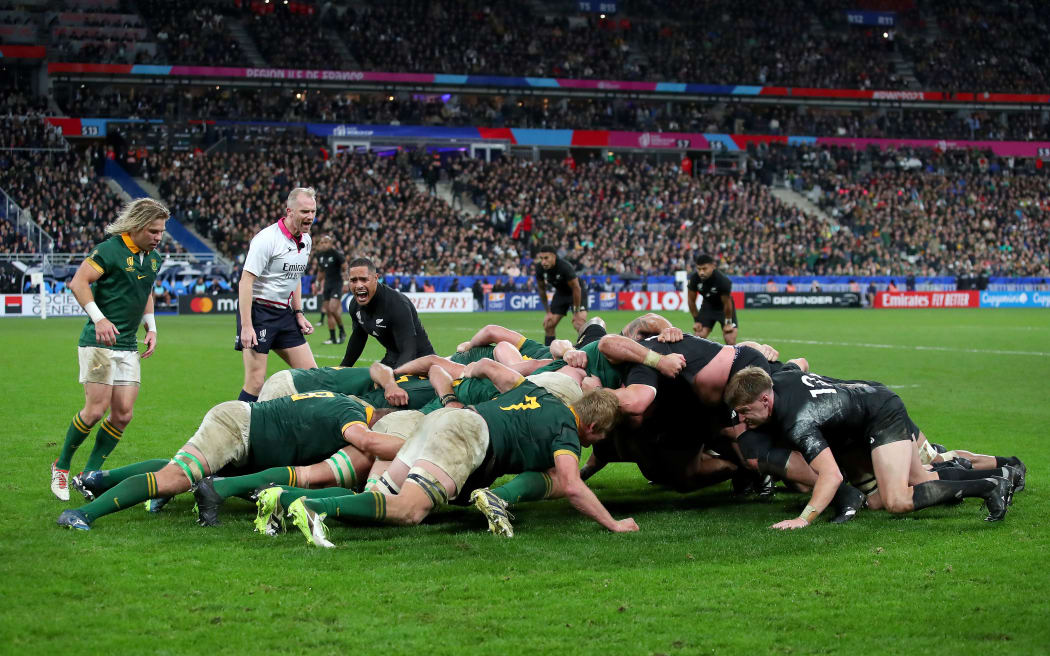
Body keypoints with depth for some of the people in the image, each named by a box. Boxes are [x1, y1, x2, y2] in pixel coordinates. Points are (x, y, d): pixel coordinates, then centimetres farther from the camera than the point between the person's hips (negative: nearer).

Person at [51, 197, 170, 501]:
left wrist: (151, 327, 15)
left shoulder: (153, 257, 11)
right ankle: (61, 467, 8)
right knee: (96, 409, -12)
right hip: (99, 342, -7)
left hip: (128, 346, 7)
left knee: (123, 414, 0)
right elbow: (78, 282, -17)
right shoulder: (110, 250, -13)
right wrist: (99, 319, -26)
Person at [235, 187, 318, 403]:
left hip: (284, 312, 8)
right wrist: (246, 326, -24)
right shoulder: (267, 238, -17)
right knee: (255, 383, -11)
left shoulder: (305, 240, 8)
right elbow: (245, 282, -19)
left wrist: (298, 313, 14)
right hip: (258, 311, -8)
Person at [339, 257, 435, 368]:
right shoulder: (355, 305, -5)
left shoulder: (397, 304, -30)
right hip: (392, 358, 8)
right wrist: (343, 368, 22)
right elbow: (358, 337, 17)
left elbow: (409, 352, -35)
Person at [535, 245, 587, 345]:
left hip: (577, 294, -6)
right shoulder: (540, 268, -17)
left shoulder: (565, 267, -34)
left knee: (579, 323, -25)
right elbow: (541, 289, -2)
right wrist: (548, 312, -1)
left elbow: (576, 289, -26)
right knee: (548, 324, -1)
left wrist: (576, 312, -21)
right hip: (560, 293, 6)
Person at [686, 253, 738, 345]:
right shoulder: (694, 278, -24)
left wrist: (728, 322, -11)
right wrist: (696, 320, -3)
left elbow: (726, 303, -21)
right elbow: (691, 300, -8)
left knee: (730, 340, -13)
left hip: (724, 308, -3)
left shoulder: (723, 280, -34)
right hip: (707, 306, 3)